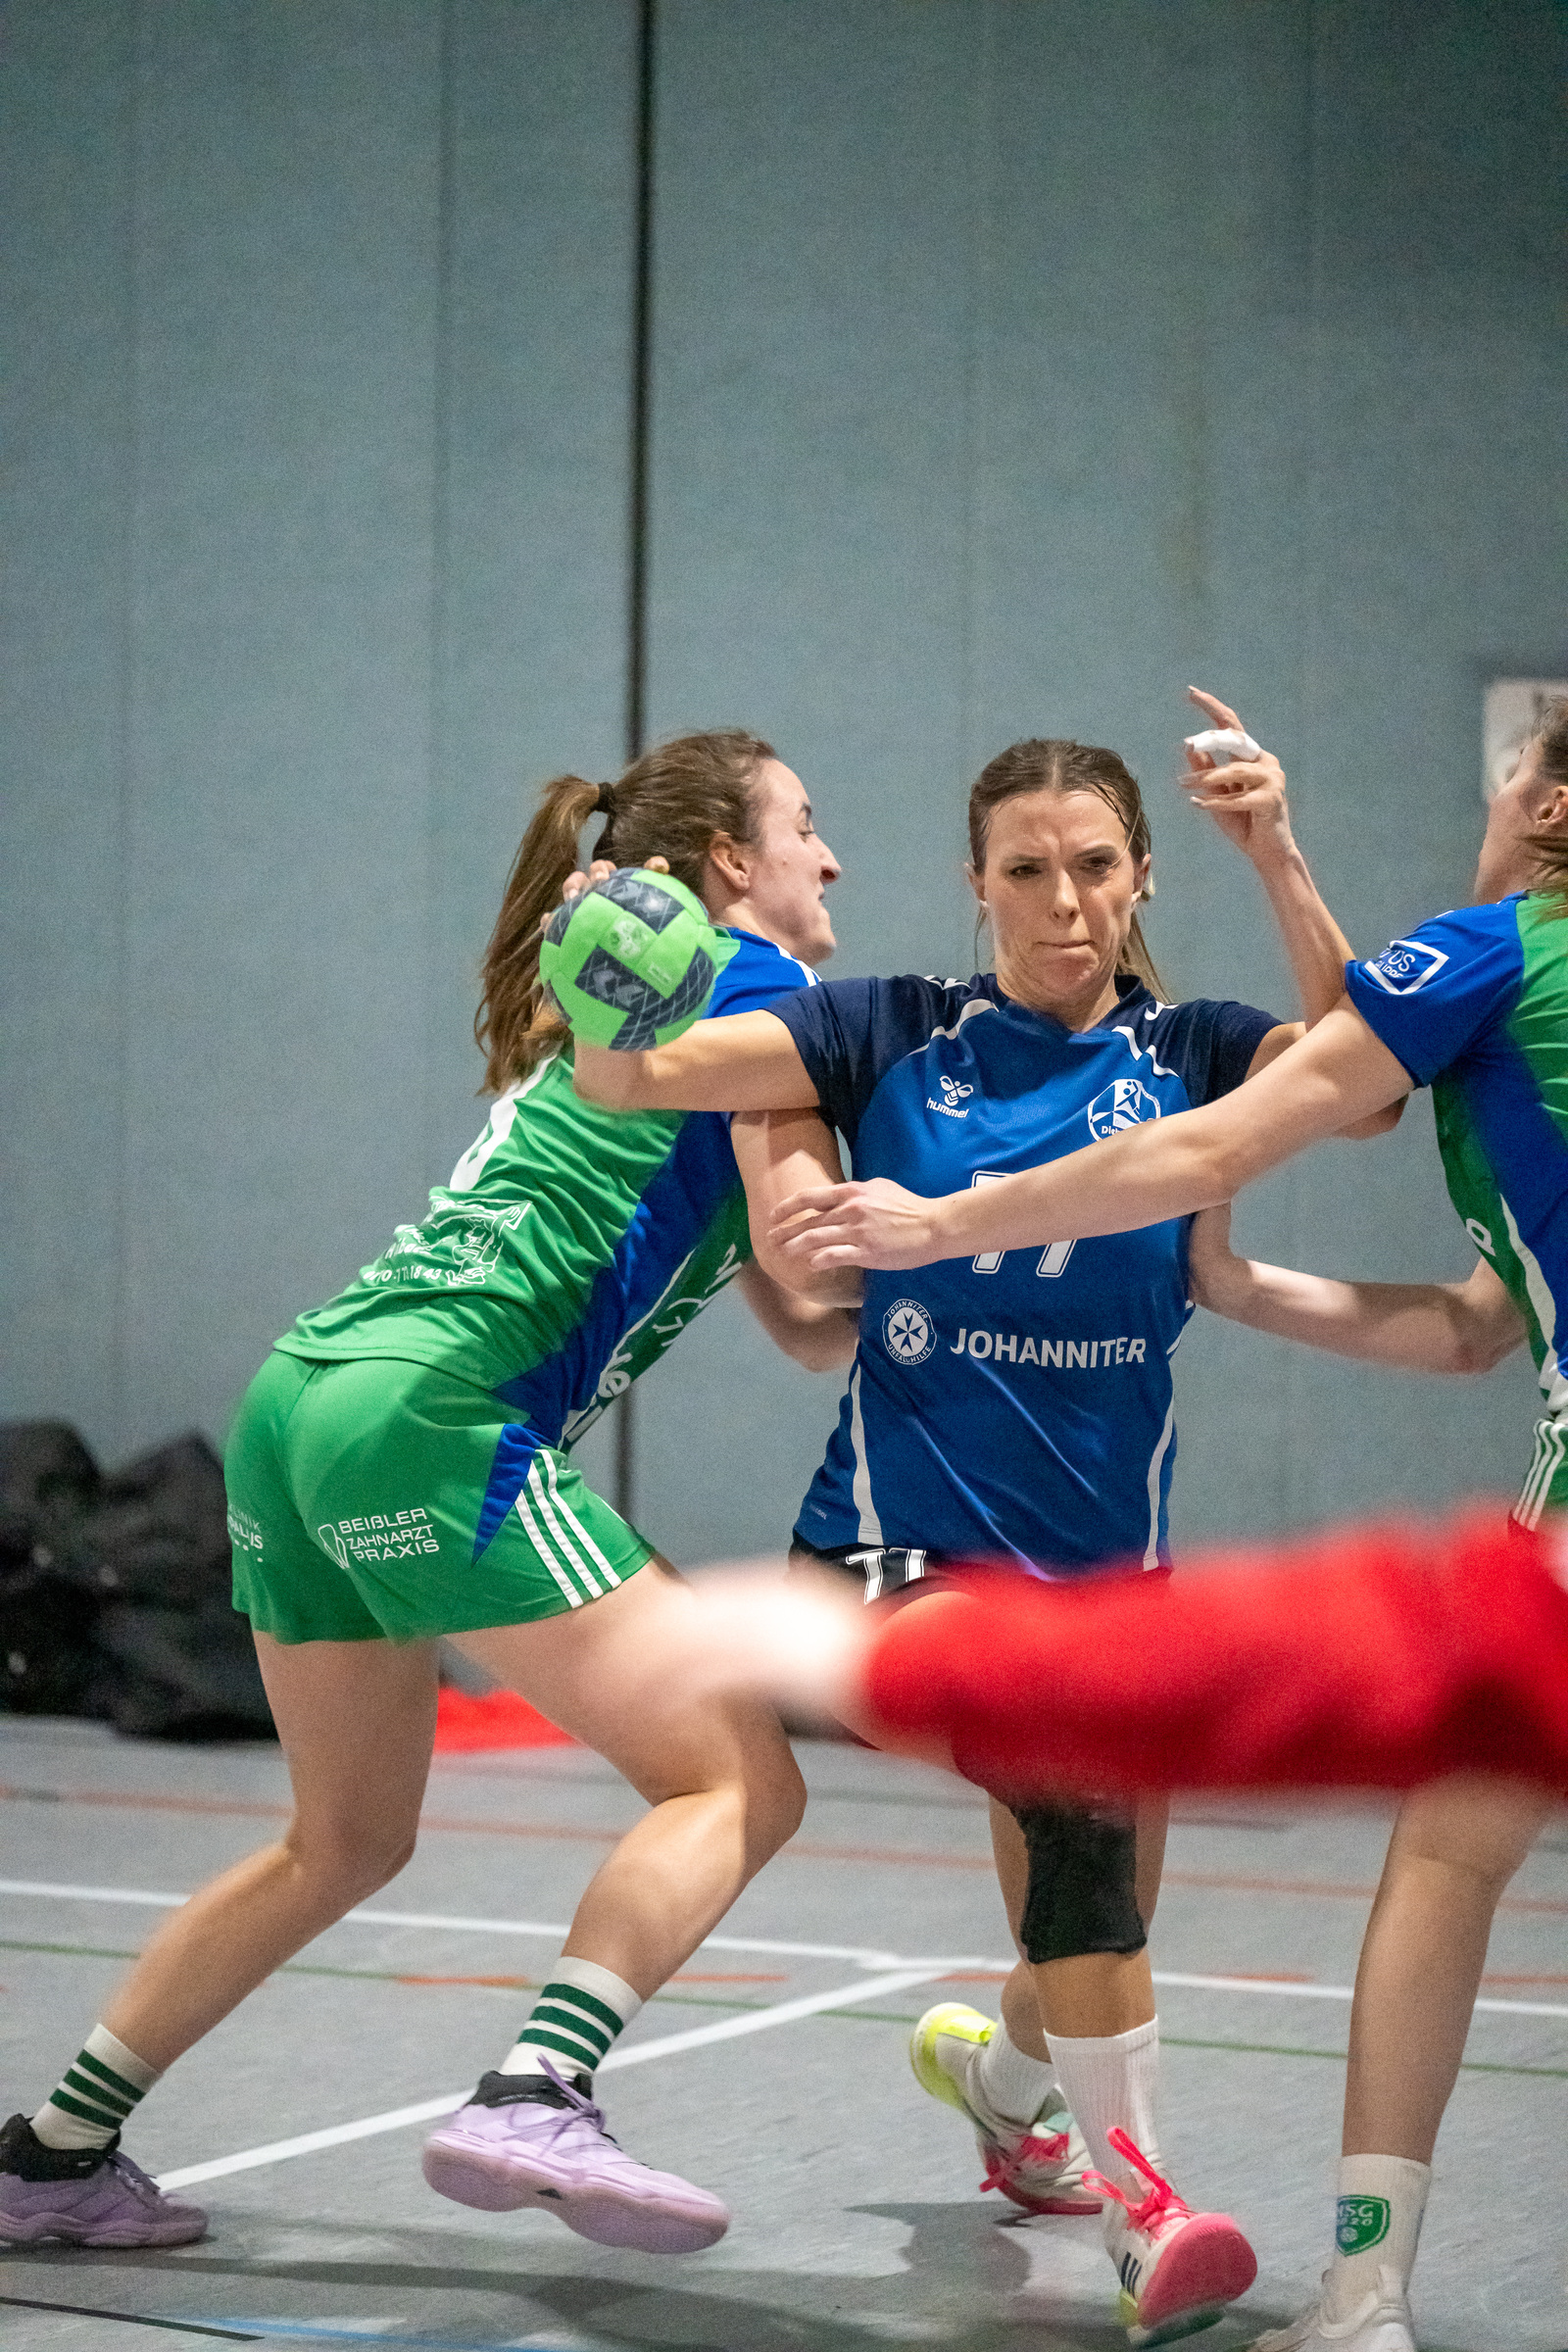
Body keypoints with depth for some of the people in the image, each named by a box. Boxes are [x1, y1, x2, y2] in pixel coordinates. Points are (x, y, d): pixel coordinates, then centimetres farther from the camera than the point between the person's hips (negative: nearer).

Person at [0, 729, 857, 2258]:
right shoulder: (750, 990, 3)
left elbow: (803, 1332, 27)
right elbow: (823, 1285, -6)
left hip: (304, 1392, 9)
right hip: (431, 1416, -9)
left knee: (346, 1842, 22)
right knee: (736, 1779, -8)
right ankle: (537, 2098, -26)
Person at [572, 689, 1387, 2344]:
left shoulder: (1186, 1057, 2)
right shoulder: (892, 1037, -1)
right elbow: (632, 1077, -6)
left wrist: (1279, 865, -26)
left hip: (1109, 1563, 3)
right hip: (903, 1544, -3)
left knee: (1107, 1924, 12)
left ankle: (994, 2062, 49)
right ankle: (1135, 2193, -28)